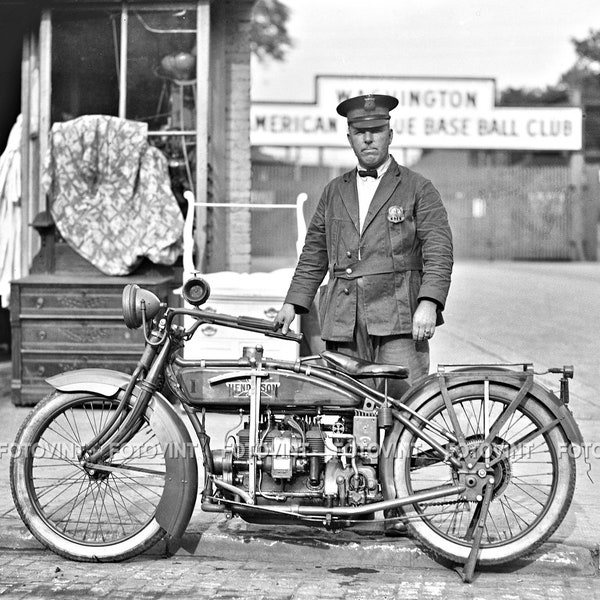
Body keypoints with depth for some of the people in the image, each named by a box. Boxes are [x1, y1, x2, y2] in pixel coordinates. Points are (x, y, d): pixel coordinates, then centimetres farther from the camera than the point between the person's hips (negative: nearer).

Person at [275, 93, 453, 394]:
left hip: (400, 323, -3)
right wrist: (292, 304, 13)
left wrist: (428, 304, -15)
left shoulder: (418, 189, 7)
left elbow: (439, 252, -2)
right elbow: (314, 254, 23)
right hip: (343, 322, 4)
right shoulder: (334, 191, 20)